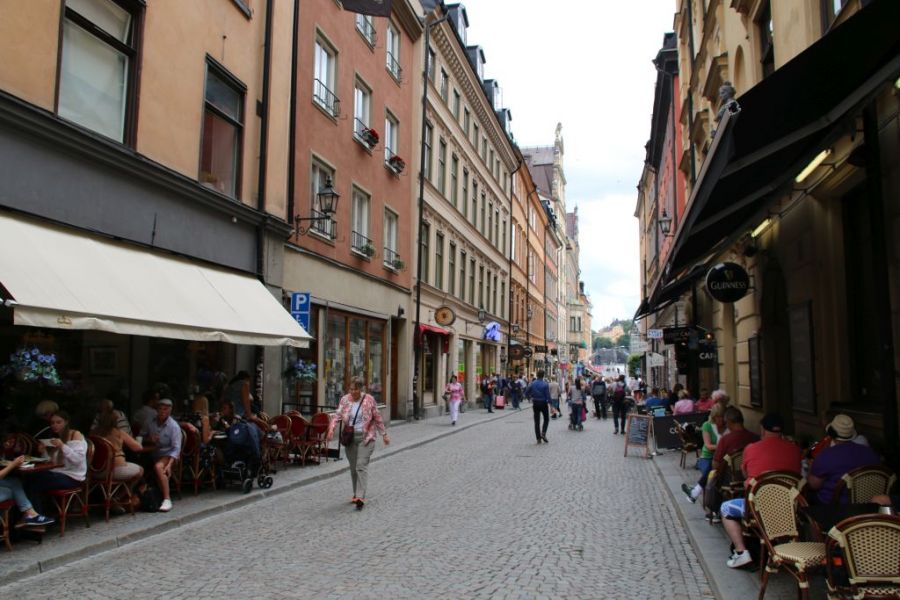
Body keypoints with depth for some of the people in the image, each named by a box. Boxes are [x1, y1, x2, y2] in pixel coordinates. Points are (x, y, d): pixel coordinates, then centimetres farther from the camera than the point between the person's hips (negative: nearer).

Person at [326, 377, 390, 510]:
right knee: (353, 468, 13)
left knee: (361, 466, -13)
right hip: (350, 438, 3)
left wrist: (384, 434, 7)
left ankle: (360, 497, -17)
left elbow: (378, 418, 3)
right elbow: (337, 415, -7)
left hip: (366, 438, -3)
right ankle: (356, 493, 28)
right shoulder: (345, 399, 1)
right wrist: (331, 428, -24)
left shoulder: (369, 400, -5)